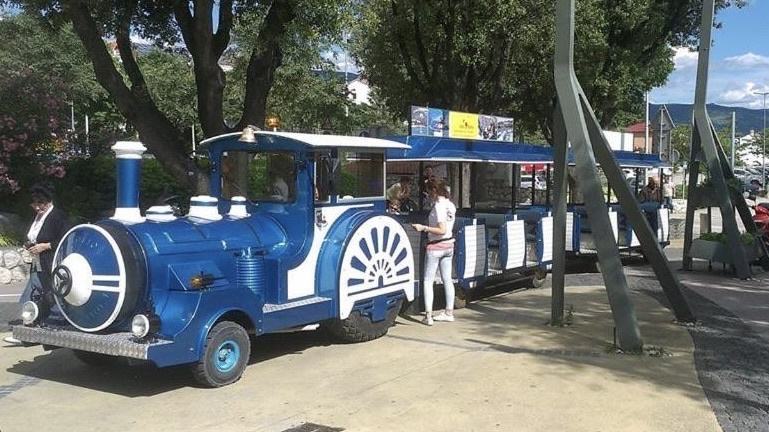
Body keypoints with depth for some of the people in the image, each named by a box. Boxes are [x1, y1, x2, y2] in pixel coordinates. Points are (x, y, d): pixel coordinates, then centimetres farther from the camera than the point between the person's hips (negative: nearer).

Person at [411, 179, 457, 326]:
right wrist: (428, 227, 20)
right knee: (447, 280, 15)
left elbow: (442, 230, -23)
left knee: (428, 281, -2)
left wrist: (423, 228, -21)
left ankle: (428, 316, -4)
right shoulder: (451, 205, 7)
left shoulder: (438, 206, -18)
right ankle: (449, 312, 22)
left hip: (435, 246, -8)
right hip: (449, 245, 8)